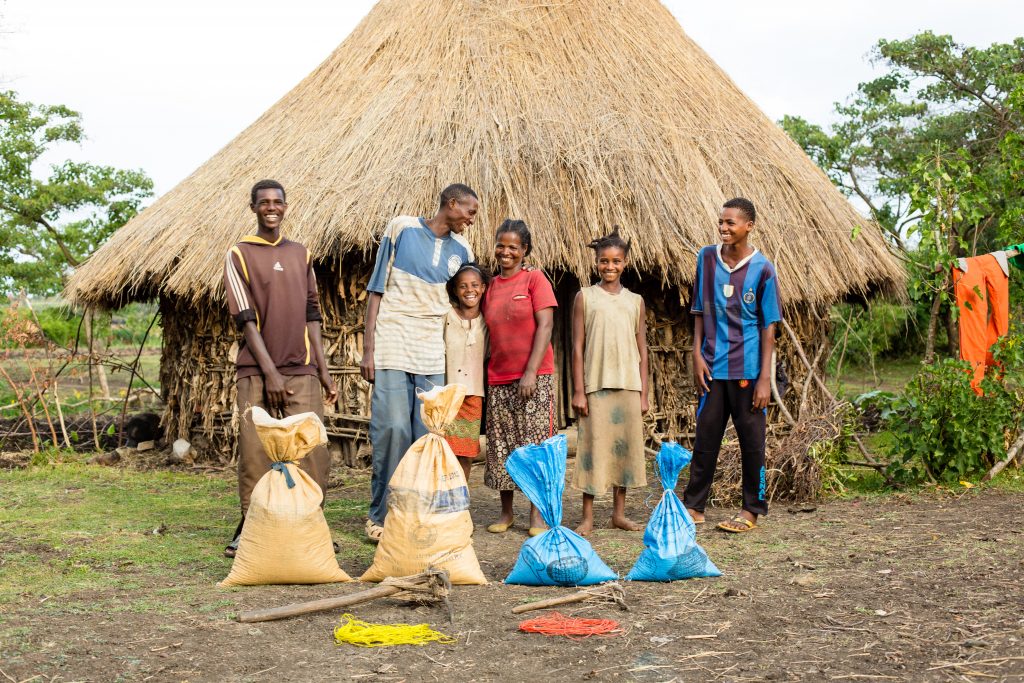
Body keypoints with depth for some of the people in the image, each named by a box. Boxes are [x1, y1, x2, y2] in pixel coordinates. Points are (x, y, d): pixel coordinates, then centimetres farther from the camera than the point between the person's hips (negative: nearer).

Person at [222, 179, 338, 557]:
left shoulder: (301, 254, 14)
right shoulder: (239, 254, 2)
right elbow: (245, 318, -5)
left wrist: (322, 369, 10)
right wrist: (269, 372, -12)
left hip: (301, 371, 3)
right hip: (256, 372, -3)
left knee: (313, 454, -3)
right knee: (254, 454, -2)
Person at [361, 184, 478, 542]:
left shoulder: (462, 250, 12)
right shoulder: (402, 228, 1)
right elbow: (377, 290, 1)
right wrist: (368, 349, -5)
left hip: (432, 355, 4)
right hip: (392, 348, -4)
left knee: (427, 435, 2)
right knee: (392, 429, -9)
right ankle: (381, 516, 3)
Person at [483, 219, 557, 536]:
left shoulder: (535, 279, -2)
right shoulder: (490, 286, 11)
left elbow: (545, 326, -9)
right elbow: (488, 333, 14)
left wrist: (531, 372, -16)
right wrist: (483, 376, 6)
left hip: (534, 376, -4)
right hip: (498, 378, 5)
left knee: (535, 443, -3)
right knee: (500, 448, 6)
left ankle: (537, 515, 5)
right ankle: (506, 512, 18)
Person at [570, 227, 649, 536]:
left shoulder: (635, 301, 10)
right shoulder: (585, 297, 3)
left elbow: (642, 351, 10)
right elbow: (577, 347, 0)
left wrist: (643, 393, 5)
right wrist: (578, 391, -6)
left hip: (628, 385, 3)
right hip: (596, 384, -3)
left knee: (626, 445, 5)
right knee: (593, 444, -2)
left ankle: (619, 513, 16)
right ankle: (588, 516, 5)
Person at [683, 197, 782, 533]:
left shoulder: (762, 269, -5)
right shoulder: (706, 258, 4)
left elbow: (768, 326, -4)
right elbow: (699, 312, 10)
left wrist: (765, 378, -8)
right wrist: (697, 356, 0)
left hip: (748, 369, -3)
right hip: (712, 367, 3)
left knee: (751, 439, 5)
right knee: (705, 437, 7)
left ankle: (752, 509, 16)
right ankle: (693, 506, 15)